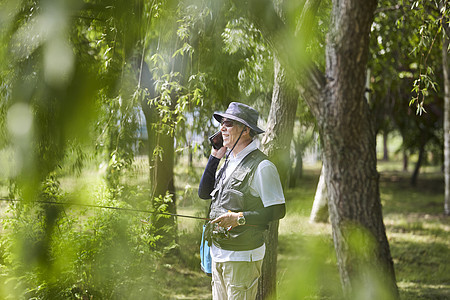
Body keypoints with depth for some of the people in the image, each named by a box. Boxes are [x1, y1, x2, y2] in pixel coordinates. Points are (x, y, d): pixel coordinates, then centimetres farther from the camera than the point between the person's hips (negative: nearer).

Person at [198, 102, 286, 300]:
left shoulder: (261, 166, -14)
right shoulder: (229, 161, 13)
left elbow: (278, 210, -15)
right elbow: (204, 193, 13)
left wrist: (240, 218, -24)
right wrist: (214, 157, 6)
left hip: (243, 256, -8)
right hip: (218, 253, 8)